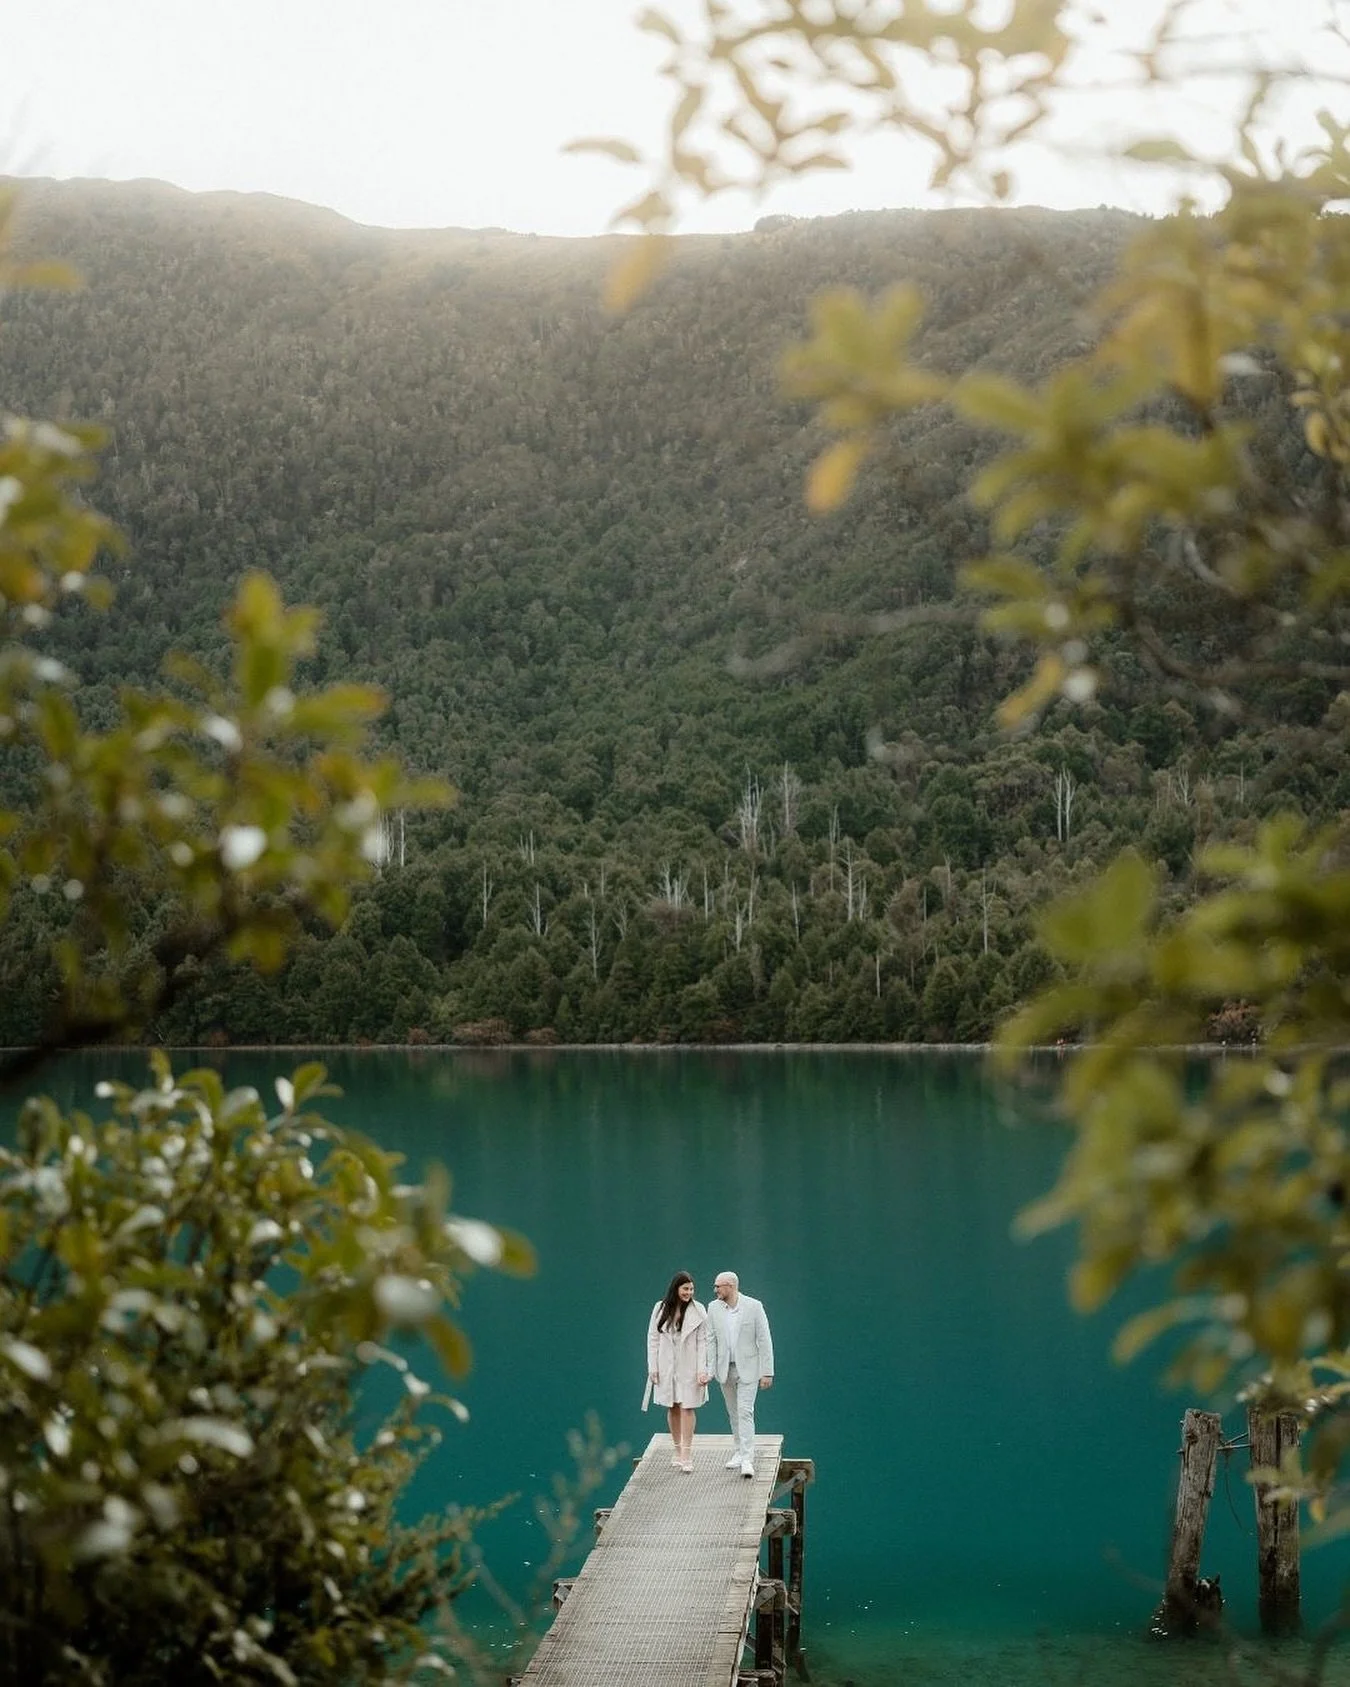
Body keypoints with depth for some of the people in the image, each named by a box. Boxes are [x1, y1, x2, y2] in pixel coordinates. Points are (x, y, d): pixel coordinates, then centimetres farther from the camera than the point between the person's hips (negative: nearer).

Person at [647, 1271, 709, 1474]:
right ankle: (677, 1452, 22)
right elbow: (652, 1339, 4)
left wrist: (702, 1370, -10)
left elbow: (703, 1342, -5)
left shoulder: (698, 1311, -5)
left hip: (689, 1367, -2)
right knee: (672, 1409, 9)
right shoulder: (660, 1309, 0)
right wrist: (652, 1368, 0)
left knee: (687, 1408, -5)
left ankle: (687, 1456, -2)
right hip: (667, 1367, 2)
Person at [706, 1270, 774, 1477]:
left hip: (748, 1368, -4)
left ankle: (747, 1460, -12)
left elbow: (764, 1340, -9)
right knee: (733, 1413, 12)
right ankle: (738, 1452, 24)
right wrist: (709, 1370, -4)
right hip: (725, 1369, 4)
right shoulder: (714, 1308, 0)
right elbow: (711, 1341, 3)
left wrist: (767, 1372, -11)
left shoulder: (753, 1306, -11)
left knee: (745, 1412, -11)